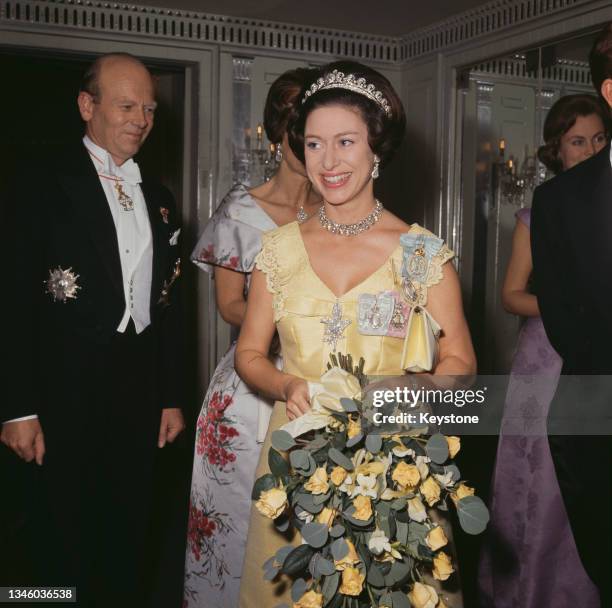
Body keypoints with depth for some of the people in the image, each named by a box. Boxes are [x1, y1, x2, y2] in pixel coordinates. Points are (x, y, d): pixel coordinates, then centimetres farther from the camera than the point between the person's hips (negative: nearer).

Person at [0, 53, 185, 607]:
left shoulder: (159, 199, 12)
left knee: (129, 538, 16)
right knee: (65, 544, 9)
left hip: (140, 395, 5)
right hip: (69, 394, -5)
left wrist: (171, 397, 13)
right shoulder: (45, 184, -6)